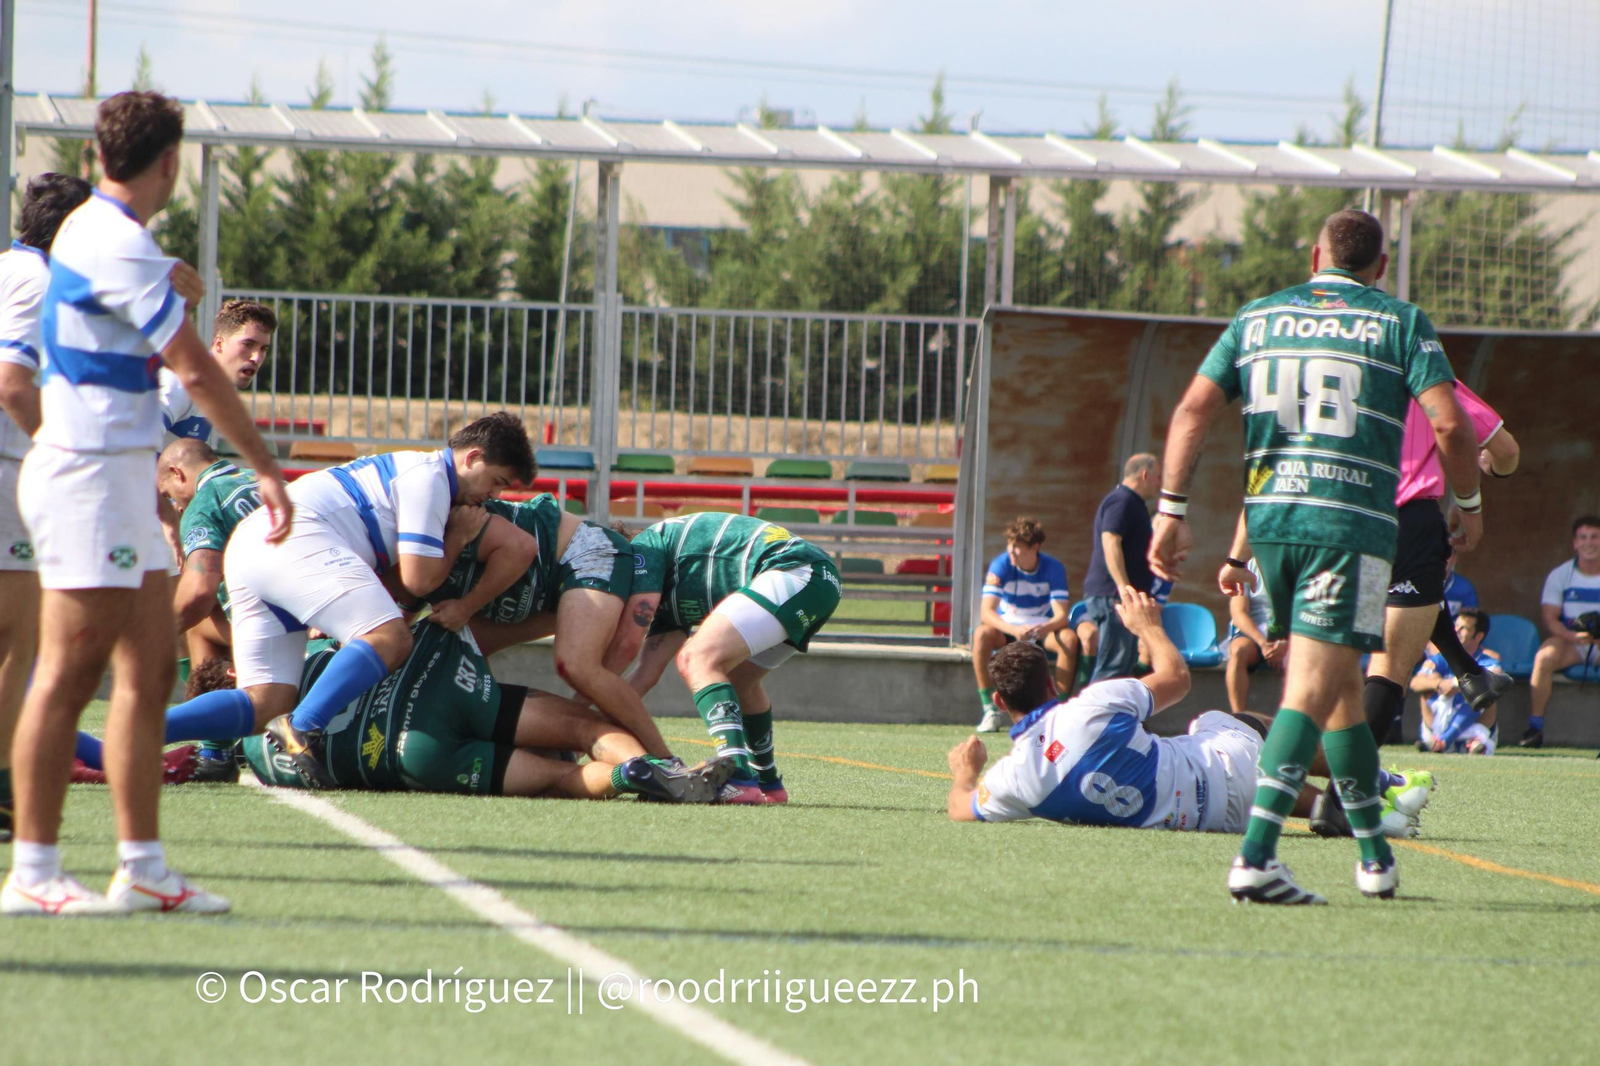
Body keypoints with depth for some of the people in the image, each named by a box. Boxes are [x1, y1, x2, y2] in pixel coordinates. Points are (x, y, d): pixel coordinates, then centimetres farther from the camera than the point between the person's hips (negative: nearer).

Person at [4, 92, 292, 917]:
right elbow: (196, 369, -17)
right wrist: (266, 469, -13)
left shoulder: (93, 230, 14)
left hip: (121, 478, 10)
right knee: (69, 673, -9)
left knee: (148, 670, 8)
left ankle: (142, 867, 9)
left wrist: (171, 289, 16)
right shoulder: (118, 244, -16)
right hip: (88, 474, -10)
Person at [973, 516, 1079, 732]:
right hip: (1007, 626, 0)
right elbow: (987, 612, -25)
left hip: (1043, 627, 0)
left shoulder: (1053, 568, -14)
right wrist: (1014, 630, -44)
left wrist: (1044, 628, -45)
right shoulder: (1001, 565, -16)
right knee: (982, 634, -33)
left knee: (1069, 639, -32)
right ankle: (991, 710, -27)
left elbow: (1061, 615, -20)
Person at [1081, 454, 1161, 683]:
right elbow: (1110, 543, -22)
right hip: (1110, 594, -11)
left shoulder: (1131, 502, 22)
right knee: (1113, 666, -14)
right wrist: (1125, 588, -28)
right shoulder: (1122, 501, -11)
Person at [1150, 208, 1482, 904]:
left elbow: (1192, 412, 6)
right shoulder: (1400, 323, 4)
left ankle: (1375, 855, 25)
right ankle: (1254, 858, -23)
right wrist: (1468, 502, 11)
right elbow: (1450, 424, -5)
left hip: (1268, 515, 5)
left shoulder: (1256, 317, 14)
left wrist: (1171, 509, 7)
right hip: (1352, 523, -5)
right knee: (1314, 691, -9)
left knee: (1340, 686, 19)